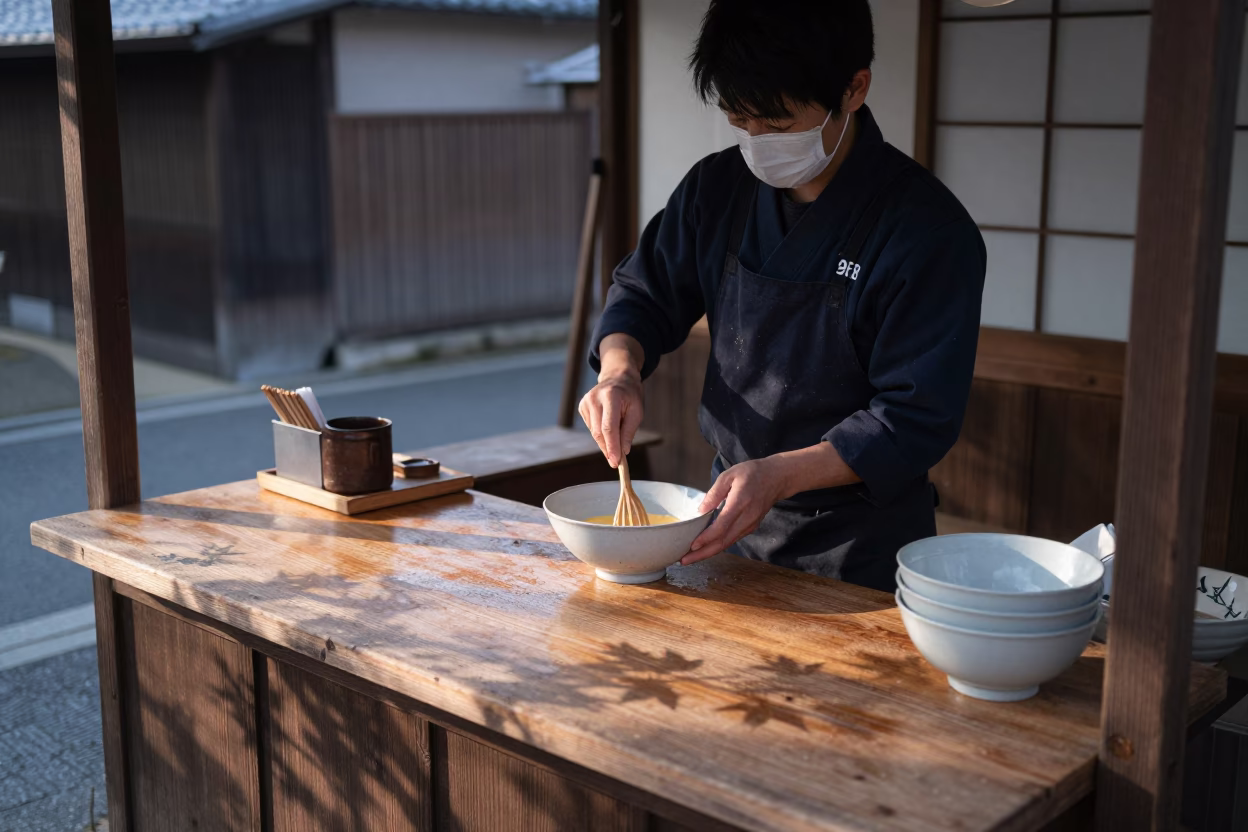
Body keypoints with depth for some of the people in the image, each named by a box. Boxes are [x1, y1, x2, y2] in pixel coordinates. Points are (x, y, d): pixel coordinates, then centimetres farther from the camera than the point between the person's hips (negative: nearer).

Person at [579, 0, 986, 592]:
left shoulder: (929, 230, -20)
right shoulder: (718, 187, -3)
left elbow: (917, 420, -20)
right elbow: (645, 294, 9)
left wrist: (780, 475, -31)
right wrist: (620, 369, -13)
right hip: (732, 515, 5)